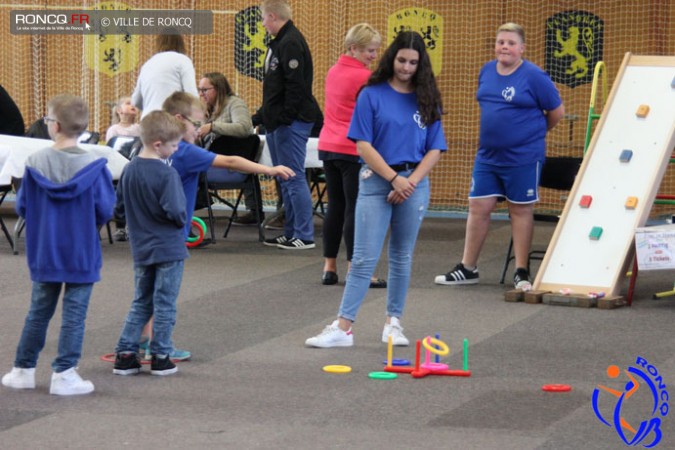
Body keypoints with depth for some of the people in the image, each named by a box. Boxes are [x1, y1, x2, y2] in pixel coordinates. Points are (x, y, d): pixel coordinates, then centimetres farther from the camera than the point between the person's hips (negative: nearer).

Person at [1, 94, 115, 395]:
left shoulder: (35, 163, -9)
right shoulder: (94, 166, -14)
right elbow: (105, 210, -11)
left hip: (43, 253, 3)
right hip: (81, 254, -3)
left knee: (39, 311, 16)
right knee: (74, 314, 4)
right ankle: (64, 375, 4)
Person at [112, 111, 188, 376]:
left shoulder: (129, 170, 2)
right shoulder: (167, 174, -20)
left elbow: (119, 209, 8)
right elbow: (175, 211, -25)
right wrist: (183, 222, -4)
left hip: (141, 249, 6)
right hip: (168, 249, -6)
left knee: (141, 303, 16)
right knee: (164, 305, 5)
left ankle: (125, 354, 11)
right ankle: (160, 358, 11)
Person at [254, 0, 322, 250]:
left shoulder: (291, 43, -15)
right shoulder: (279, 43, 17)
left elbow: (296, 86, -21)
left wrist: (284, 119, -22)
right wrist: (260, 118, 21)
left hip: (291, 123, -11)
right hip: (278, 124, 11)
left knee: (293, 178, -8)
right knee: (285, 180, 13)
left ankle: (304, 236, -5)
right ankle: (291, 233, 19)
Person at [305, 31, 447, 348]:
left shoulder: (426, 99, 6)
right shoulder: (372, 95, -1)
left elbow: (435, 149, 5)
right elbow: (364, 145, -6)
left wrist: (411, 181, -8)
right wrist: (394, 178, -12)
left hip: (414, 183, 2)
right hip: (376, 181, -2)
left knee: (402, 257, 10)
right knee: (364, 258, -6)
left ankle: (393, 323, 20)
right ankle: (342, 328, -7)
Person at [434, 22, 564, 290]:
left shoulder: (533, 76, -11)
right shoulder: (487, 71, 7)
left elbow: (557, 111, -5)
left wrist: (533, 132, 6)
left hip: (523, 156, -5)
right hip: (487, 155, 6)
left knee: (521, 210, 3)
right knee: (478, 208, 6)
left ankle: (521, 272, 11)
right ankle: (467, 269, 14)